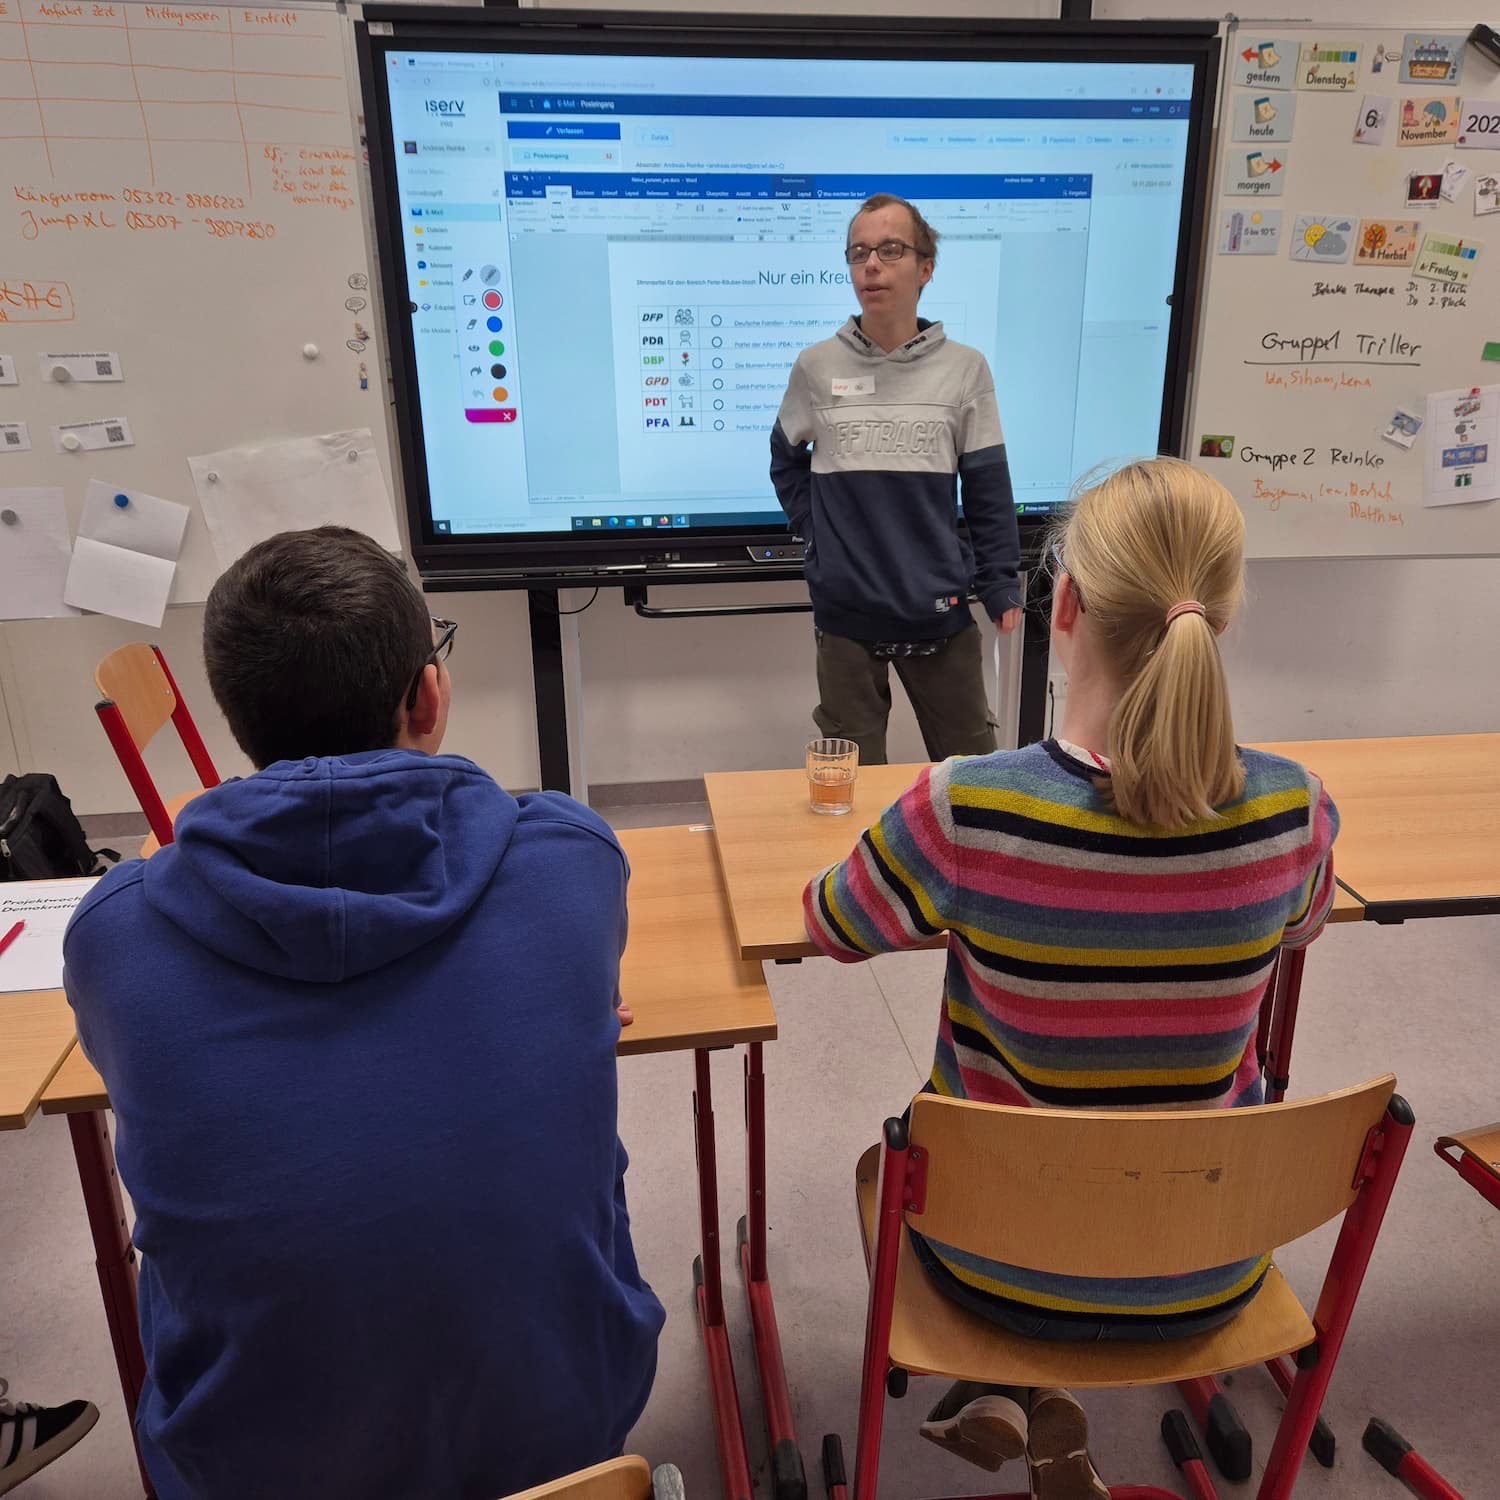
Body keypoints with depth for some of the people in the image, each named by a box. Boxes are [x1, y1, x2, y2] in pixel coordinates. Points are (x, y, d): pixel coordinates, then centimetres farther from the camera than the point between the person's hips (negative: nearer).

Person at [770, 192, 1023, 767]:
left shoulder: (964, 368, -2)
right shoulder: (815, 367, 0)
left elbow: (987, 490, 3)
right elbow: (786, 461, 15)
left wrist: (1002, 588, 1)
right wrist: (814, 527, 2)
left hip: (940, 613, 0)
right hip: (845, 614, 0)